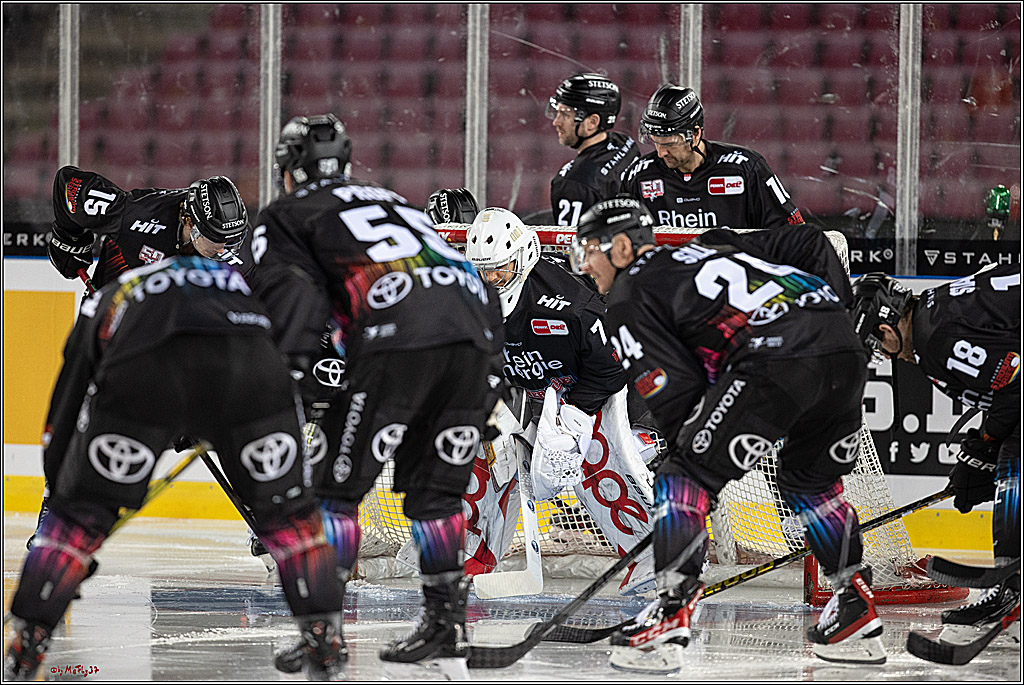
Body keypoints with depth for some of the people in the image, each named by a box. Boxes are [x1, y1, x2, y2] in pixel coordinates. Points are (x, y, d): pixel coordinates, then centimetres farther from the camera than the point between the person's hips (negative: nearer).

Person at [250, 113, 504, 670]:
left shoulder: (286, 215, 20)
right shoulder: (389, 200, 38)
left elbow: (291, 289, 1)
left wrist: (298, 366, -10)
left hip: (400, 340, -6)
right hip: (476, 332, 6)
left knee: (336, 485, 3)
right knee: (434, 487, 20)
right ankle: (447, 620, 20)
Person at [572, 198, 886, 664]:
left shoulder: (627, 296, 14)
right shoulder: (714, 245, 35)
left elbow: (676, 386, 4)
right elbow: (810, 244, 32)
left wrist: (688, 444, 18)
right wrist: (838, 308, 30)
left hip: (778, 360, -8)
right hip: (845, 353, 8)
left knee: (688, 474, 2)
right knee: (810, 480, 27)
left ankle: (673, 608, -7)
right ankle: (856, 608, 23)